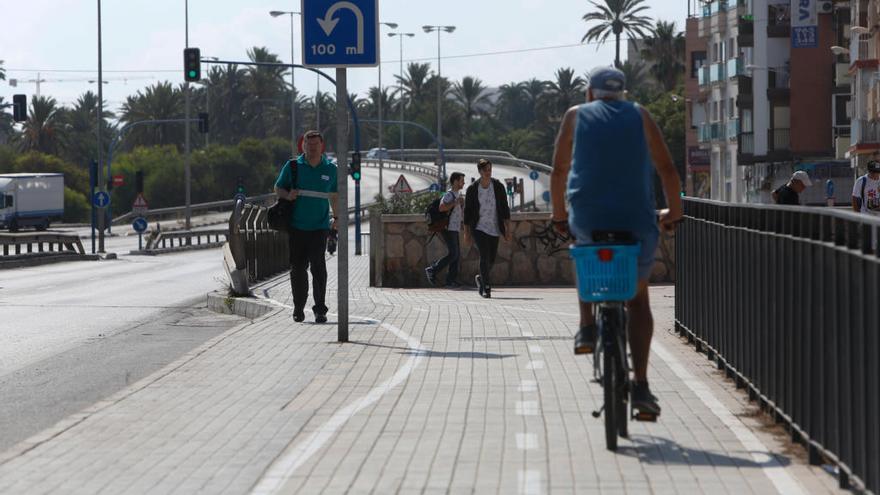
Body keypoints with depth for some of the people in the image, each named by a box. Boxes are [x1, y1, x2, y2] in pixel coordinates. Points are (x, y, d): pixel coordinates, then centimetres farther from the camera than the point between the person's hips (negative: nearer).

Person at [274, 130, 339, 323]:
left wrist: (336, 218, 13)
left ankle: (320, 309, -5)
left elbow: (333, 195, 19)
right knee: (297, 268, 4)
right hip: (297, 226, 0)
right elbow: (278, 188, 11)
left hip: (319, 226, 0)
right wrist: (288, 195, -10)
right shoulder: (293, 166, 3)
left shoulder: (330, 169, 7)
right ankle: (298, 309, 16)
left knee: (318, 267, -9)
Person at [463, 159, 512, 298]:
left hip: (494, 228, 3)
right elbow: (467, 211, 1)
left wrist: (508, 229, -6)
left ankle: (480, 278, 39)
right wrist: (466, 232, 1)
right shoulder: (472, 189, -5)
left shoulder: (498, 187, -2)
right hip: (479, 228, -3)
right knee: (484, 256, -17)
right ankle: (486, 288, -13)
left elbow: (505, 209, 0)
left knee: (491, 259, 11)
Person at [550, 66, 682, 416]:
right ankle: (640, 385, 5)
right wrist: (674, 211, 21)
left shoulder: (576, 116, 11)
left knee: (586, 250, 36)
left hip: (586, 218, 0)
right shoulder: (639, 117, 12)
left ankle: (586, 328, 22)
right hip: (637, 223, 0)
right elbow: (667, 169, 8)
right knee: (638, 298, 16)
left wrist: (559, 215, 21)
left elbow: (559, 170, 9)